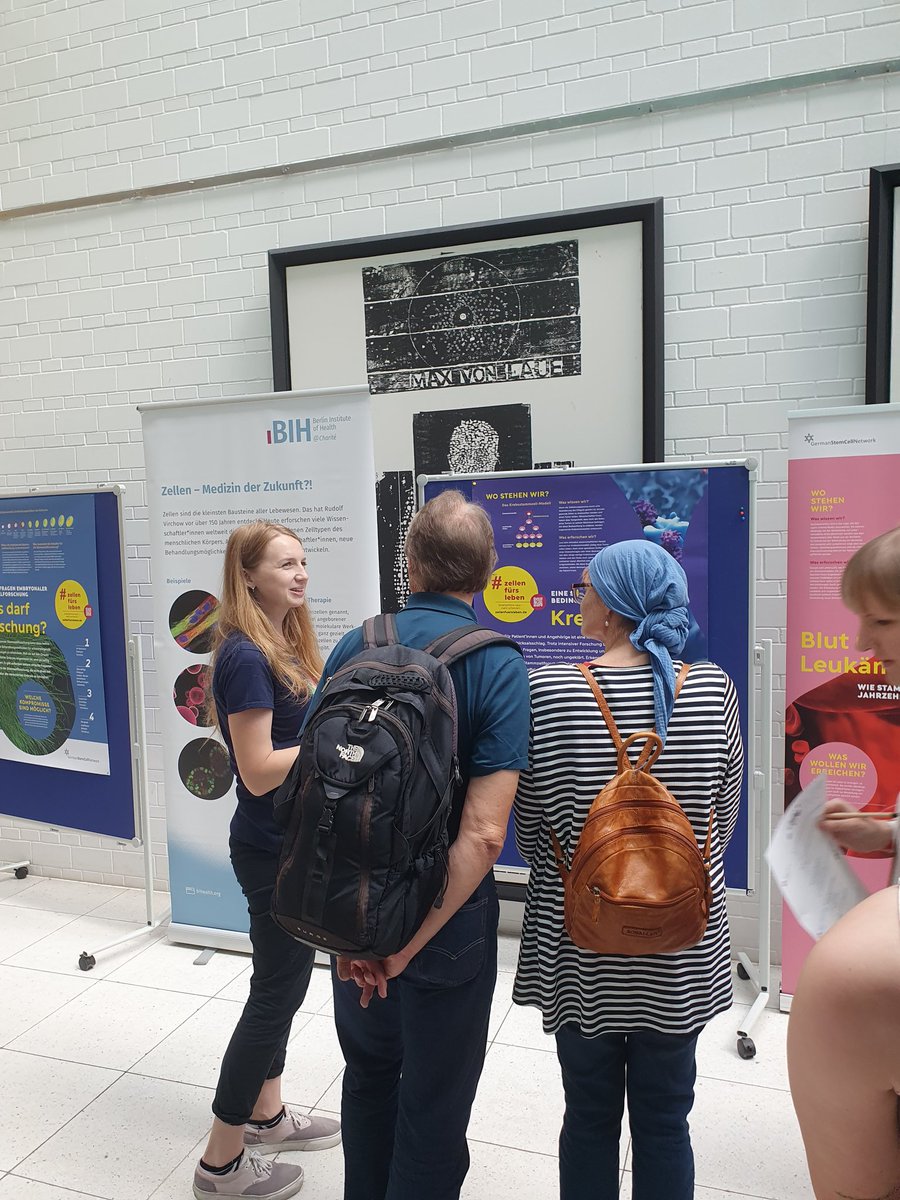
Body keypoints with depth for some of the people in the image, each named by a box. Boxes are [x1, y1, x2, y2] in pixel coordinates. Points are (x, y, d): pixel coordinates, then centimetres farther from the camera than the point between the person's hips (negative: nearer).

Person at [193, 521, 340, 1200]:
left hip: (295, 844, 9)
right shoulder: (245, 656, -21)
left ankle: (266, 1115, 41)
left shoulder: (286, 645, 7)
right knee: (277, 992, 5)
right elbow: (258, 771, -24)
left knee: (283, 984, 21)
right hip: (273, 851, -9)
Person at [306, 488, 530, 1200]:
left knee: (369, 1074, 28)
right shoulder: (499, 665, -18)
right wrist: (409, 944, -19)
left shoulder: (354, 647, -6)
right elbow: (483, 833, -26)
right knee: (433, 1105, 18)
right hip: (448, 923, -4)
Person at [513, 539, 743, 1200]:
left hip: (580, 946, -1)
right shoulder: (714, 687, -8)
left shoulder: (550, 690, -16)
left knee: (590, 1114, 19)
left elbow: (530, 829, -6)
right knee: (665, 1117, 20)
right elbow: (725, 819, 3)